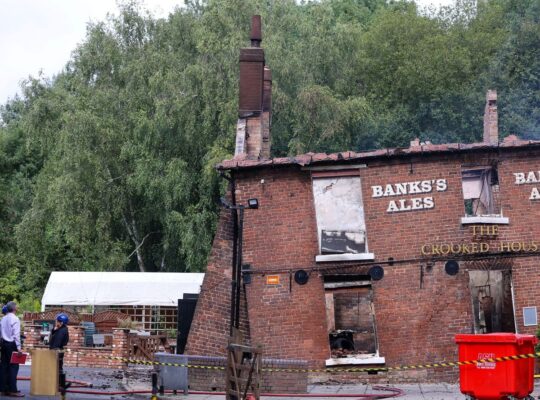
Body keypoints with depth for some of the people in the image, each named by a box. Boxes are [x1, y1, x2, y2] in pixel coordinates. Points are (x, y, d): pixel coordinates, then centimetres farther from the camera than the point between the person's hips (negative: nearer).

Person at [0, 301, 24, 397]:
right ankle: (12, 390, -8)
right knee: (13, 366, -5)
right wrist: (18, 347, -15)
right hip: (12, 344, -8)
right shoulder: (15, 319, -12)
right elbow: (16, 334, -16)